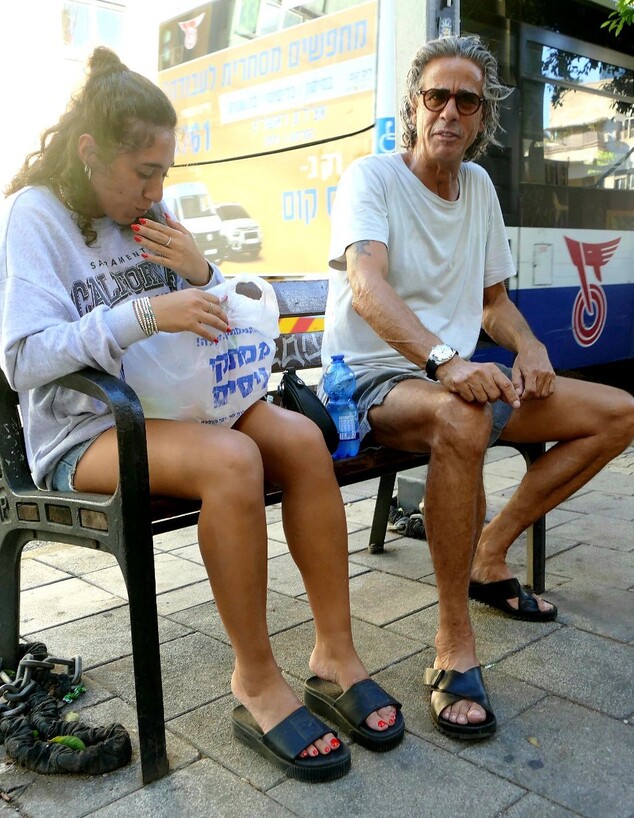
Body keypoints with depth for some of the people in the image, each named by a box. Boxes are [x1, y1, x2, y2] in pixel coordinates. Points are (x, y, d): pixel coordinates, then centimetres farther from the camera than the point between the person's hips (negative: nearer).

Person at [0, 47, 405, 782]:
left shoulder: (147, 213, 10)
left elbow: (207, 325, 15)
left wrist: (201, 275, -7)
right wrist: (143, 314, -30)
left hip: (169, 405, 6)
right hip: (80, 431, -6)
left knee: (301, 438, -20)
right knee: (232, 461, -33)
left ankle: (335, 657, -11)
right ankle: (256, 685, -17)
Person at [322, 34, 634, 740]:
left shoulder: (478, 186, 12)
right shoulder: (371, 177, -8)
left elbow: (494, 299, 20)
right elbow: (367, 287, -28)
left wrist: (529, 346, -3)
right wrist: (443, 359, -44)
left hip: (457, 376, 8)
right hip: (374, 380, -7)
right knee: (462, 419, -41)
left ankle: (489, 553, 0)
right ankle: (454, 647, -28)